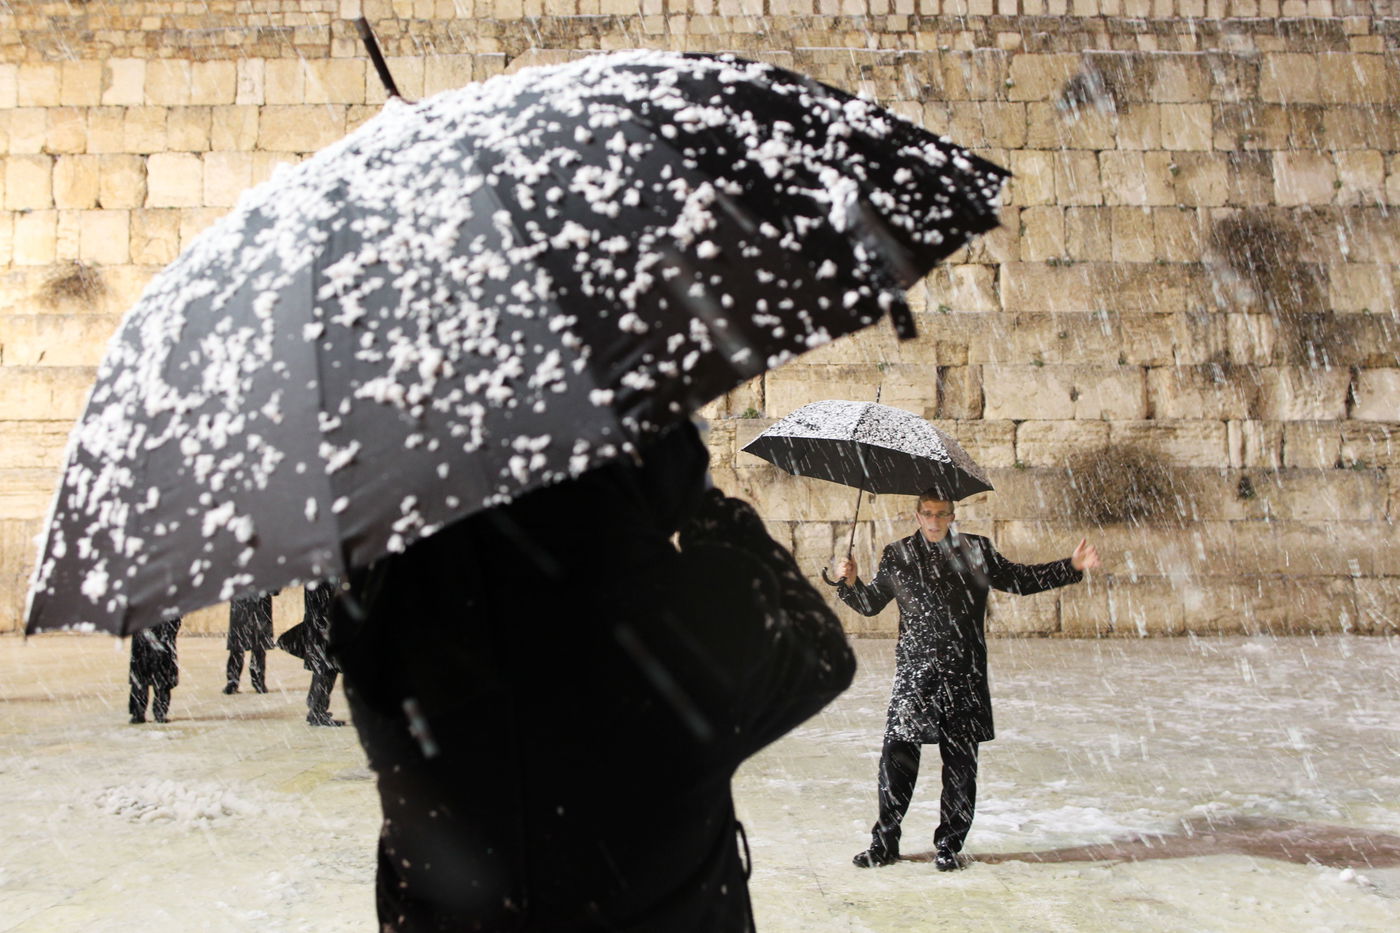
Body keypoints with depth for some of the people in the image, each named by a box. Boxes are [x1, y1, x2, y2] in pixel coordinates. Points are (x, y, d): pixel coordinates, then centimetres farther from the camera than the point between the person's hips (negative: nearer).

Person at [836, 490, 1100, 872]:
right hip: (914, 672, 0)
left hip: (964, 673, 1)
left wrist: (1071, 566, 12)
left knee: (960, 762, 3)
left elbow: (1017, 580, 18)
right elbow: (870, 604, 16)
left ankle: (949, 845, 17)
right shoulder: (897, 556, 8)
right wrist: (850, 584, -4)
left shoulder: (976, 550, 8)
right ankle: (885, 841, 8)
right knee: (897, 752, -6)